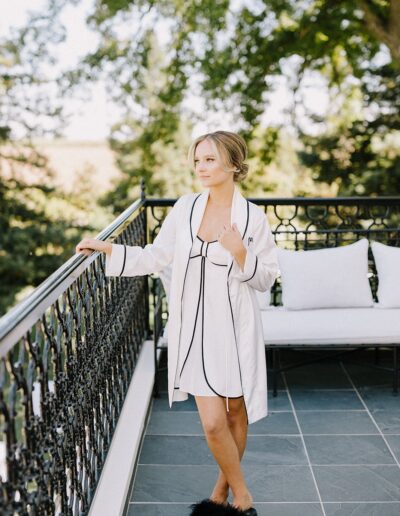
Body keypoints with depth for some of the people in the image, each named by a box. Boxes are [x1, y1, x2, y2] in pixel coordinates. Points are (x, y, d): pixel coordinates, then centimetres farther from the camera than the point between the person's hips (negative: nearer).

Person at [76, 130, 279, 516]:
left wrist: (240, 254, -21)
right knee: (213, 423, -2)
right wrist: (108, 249, 1)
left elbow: (266, 278, -3)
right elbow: (157, 257, 8)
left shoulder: (252, 217, -8)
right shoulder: (185, 208, 0)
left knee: (236, 414, 12)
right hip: (193, 328, 1)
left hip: (235, 329, -1)